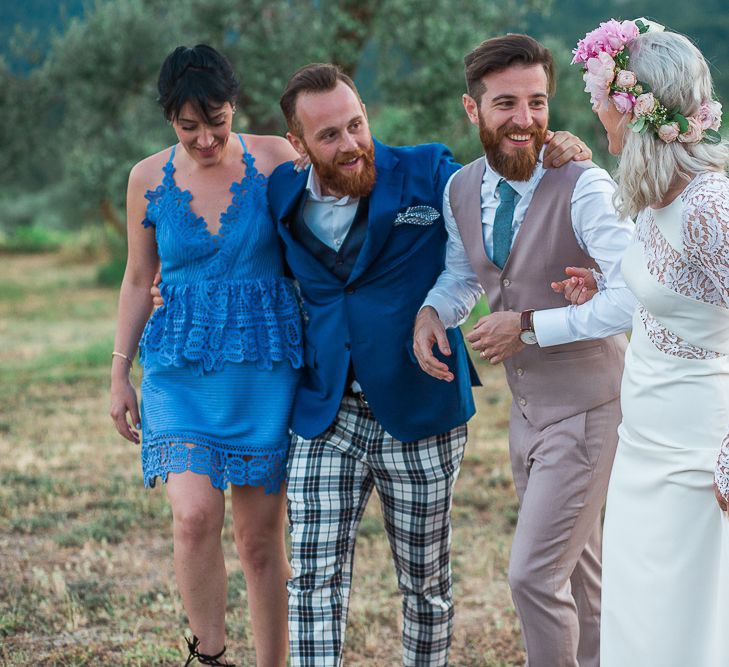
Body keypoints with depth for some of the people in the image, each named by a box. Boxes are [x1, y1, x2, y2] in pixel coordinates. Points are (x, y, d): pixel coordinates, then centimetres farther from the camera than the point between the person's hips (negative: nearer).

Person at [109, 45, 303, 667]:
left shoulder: (275, 159, -2)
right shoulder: (149, 179, 3)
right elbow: (139, 279, 13)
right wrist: (119, 372, 12)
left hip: (266, 365, -1)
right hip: (182, 369, 1)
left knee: (261, 535, 4)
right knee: (195, 518, -18)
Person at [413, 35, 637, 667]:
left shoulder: (582, 187, -23)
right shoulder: (461, 191, -1)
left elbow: (635, 295, -32)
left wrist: (530, 326, -27)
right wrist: (431, 312, -6)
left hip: (585, 409, -7)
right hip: (526, 404, 7)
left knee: (533, 574, -7)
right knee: (576, 567, 22)